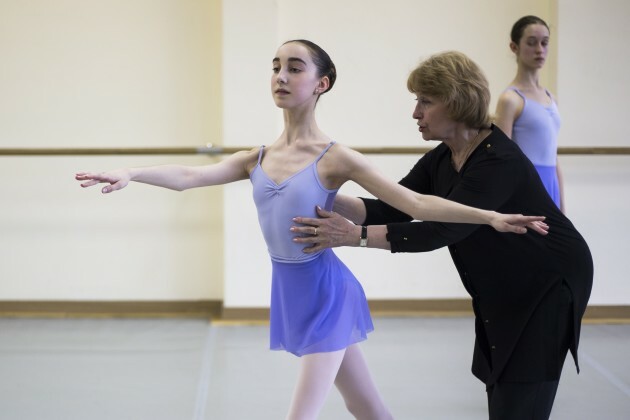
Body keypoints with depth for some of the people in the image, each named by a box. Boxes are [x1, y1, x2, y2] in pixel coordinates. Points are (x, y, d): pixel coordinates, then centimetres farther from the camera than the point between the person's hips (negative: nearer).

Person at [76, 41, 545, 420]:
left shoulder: (335, 158, -11)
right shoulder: (258, 159, 4)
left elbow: (416, 202, -13)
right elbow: (190, 176, -8)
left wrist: (491, 216, -22)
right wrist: (130, 174, -25)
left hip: (325, 294, -5)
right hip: (291, 295, 5)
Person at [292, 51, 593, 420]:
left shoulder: (500, 162, -28)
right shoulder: (442, 159, -1)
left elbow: (439, 231, -35)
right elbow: (391, 210, -5)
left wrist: (353, 235, -38)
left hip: (548, 285, -9)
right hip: (504, 289, 9)